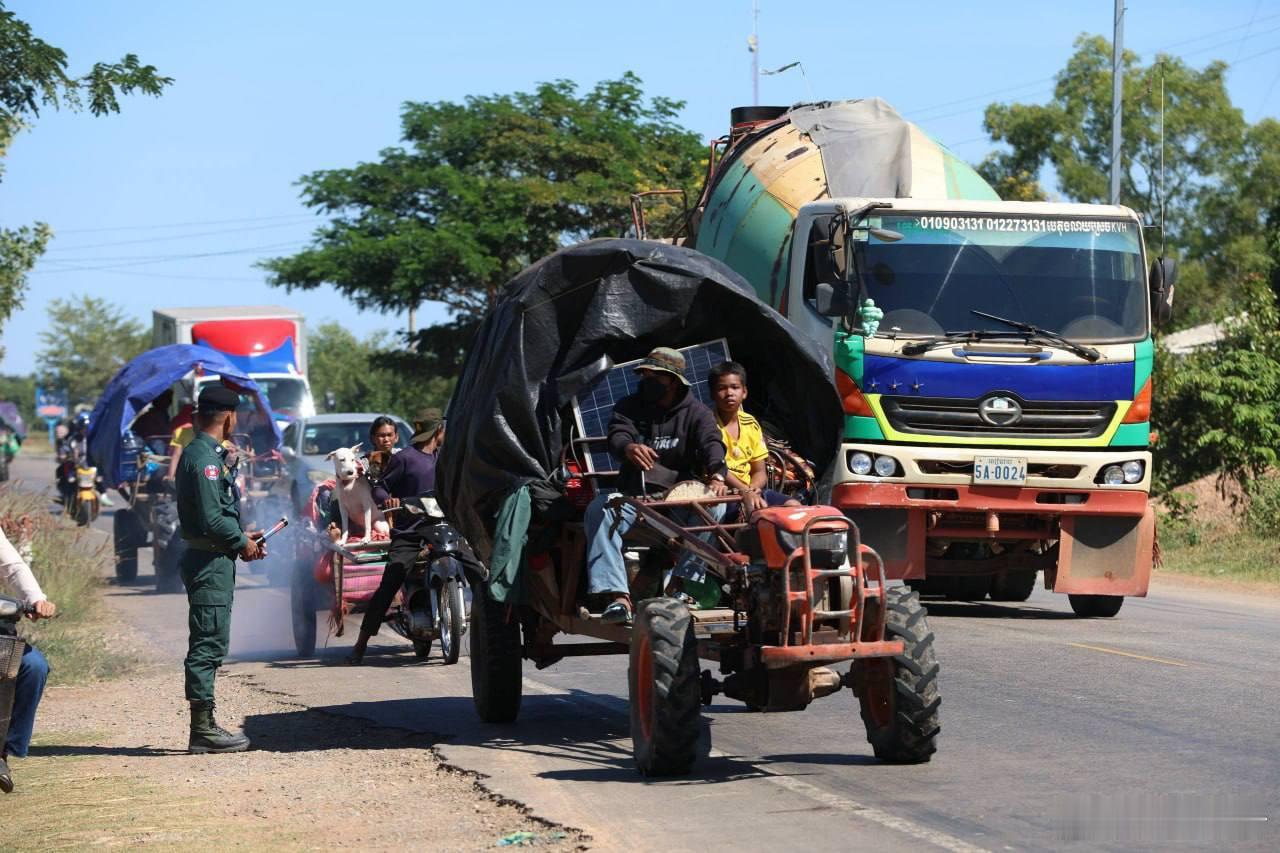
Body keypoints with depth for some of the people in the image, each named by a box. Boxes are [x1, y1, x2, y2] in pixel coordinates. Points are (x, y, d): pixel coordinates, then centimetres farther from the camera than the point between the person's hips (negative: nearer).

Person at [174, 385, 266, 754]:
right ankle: (203, 730, -7)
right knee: (208, 644, -8)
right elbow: (211, 519, -22)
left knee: (209, 646, 13)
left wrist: (241, 537, 13)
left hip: (214, 561, 11)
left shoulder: (206, 454, 17)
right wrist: (241, 542, -8)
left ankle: (204, 726, 17)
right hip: (209, 561, -11)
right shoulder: (204, 457, -16)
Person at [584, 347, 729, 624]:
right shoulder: (630, 407, 9)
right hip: (635, 495, 1)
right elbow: (617, 435, -10)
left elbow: (711, 444, -14)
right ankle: (618, 595, -39)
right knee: (599, 508, -29)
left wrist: (716, 477, -37)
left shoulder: (695, 412, 4)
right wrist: (629, 448, -38)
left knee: (714, 506, -31)